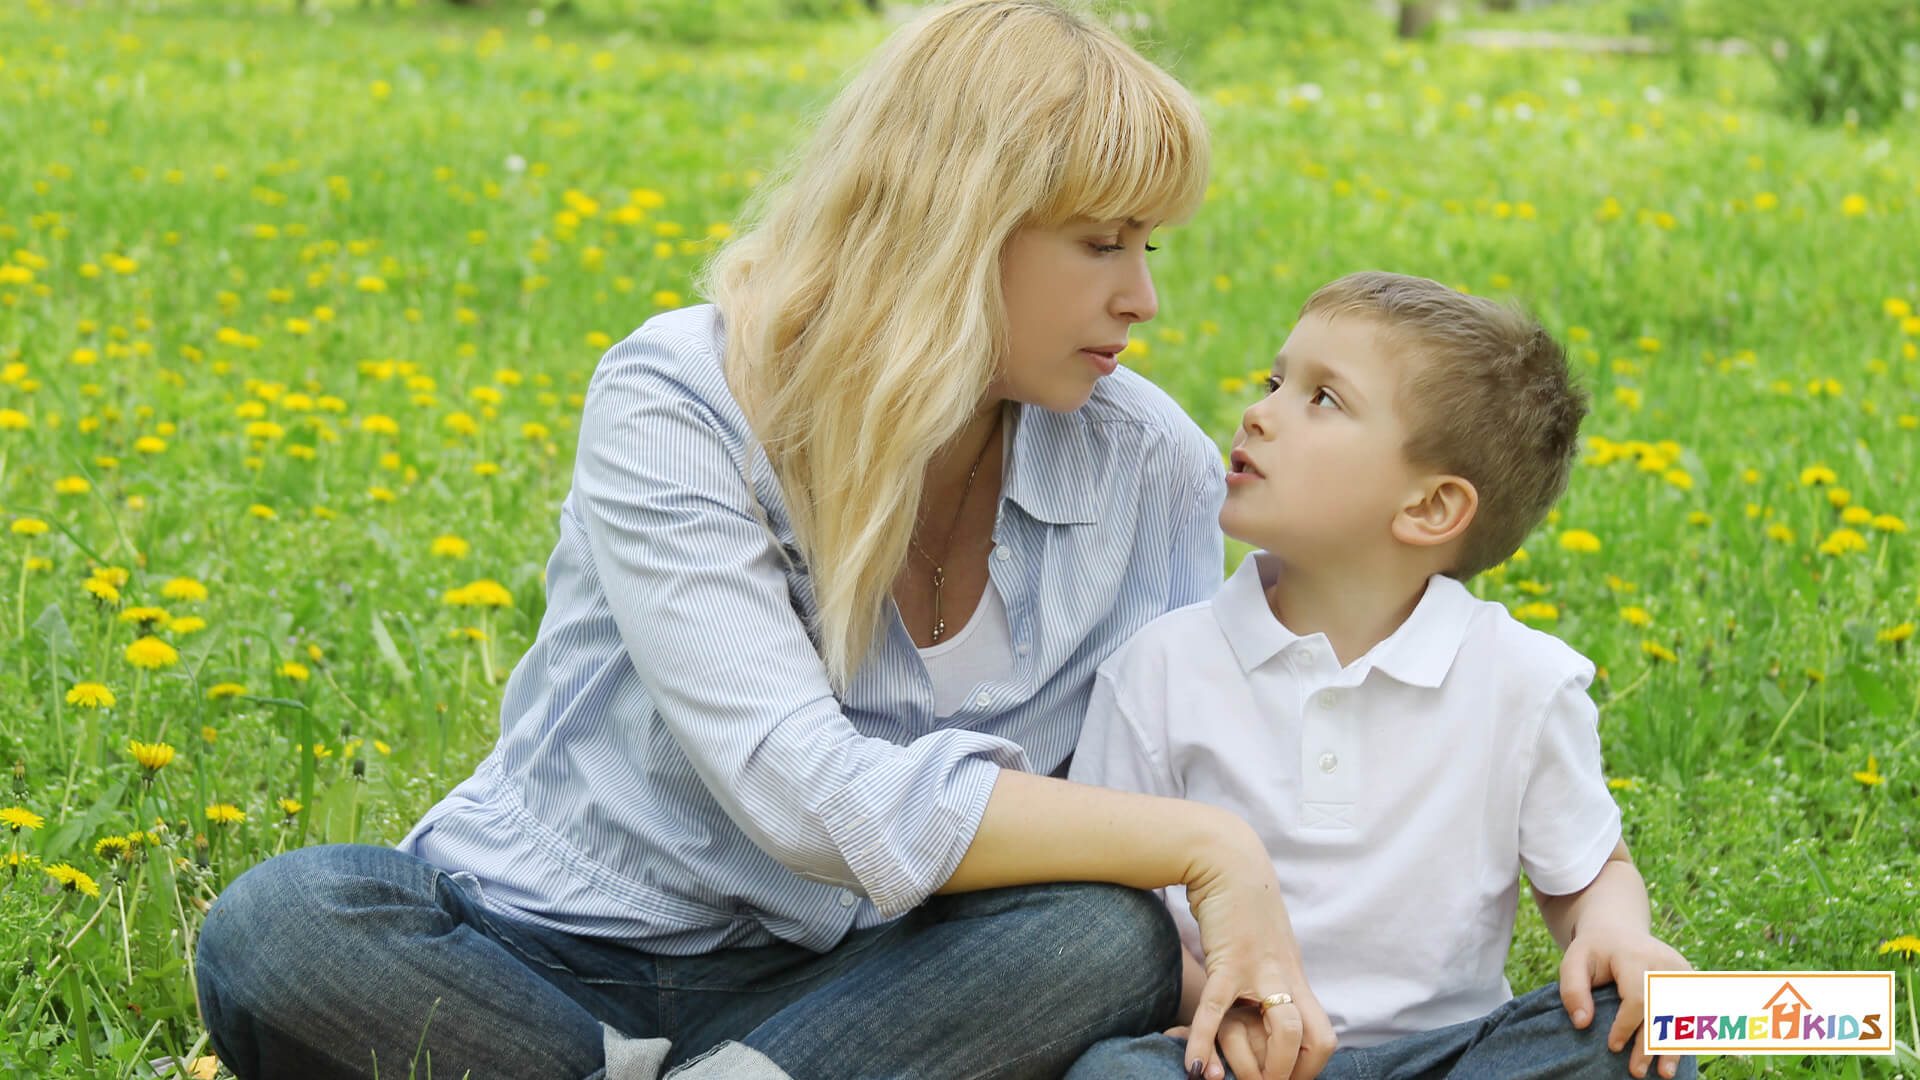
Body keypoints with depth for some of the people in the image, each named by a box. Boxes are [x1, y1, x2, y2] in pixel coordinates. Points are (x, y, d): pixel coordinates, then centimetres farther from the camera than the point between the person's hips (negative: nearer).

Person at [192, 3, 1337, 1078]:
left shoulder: (1152, 470, -1)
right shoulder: (674, 403, -16)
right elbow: (810, 800, -26)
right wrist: (1203, 845, -27)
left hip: (839, 984, 3)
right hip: (550, 952, -2)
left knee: (1113, 935, -29)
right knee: (278, 933, -33)